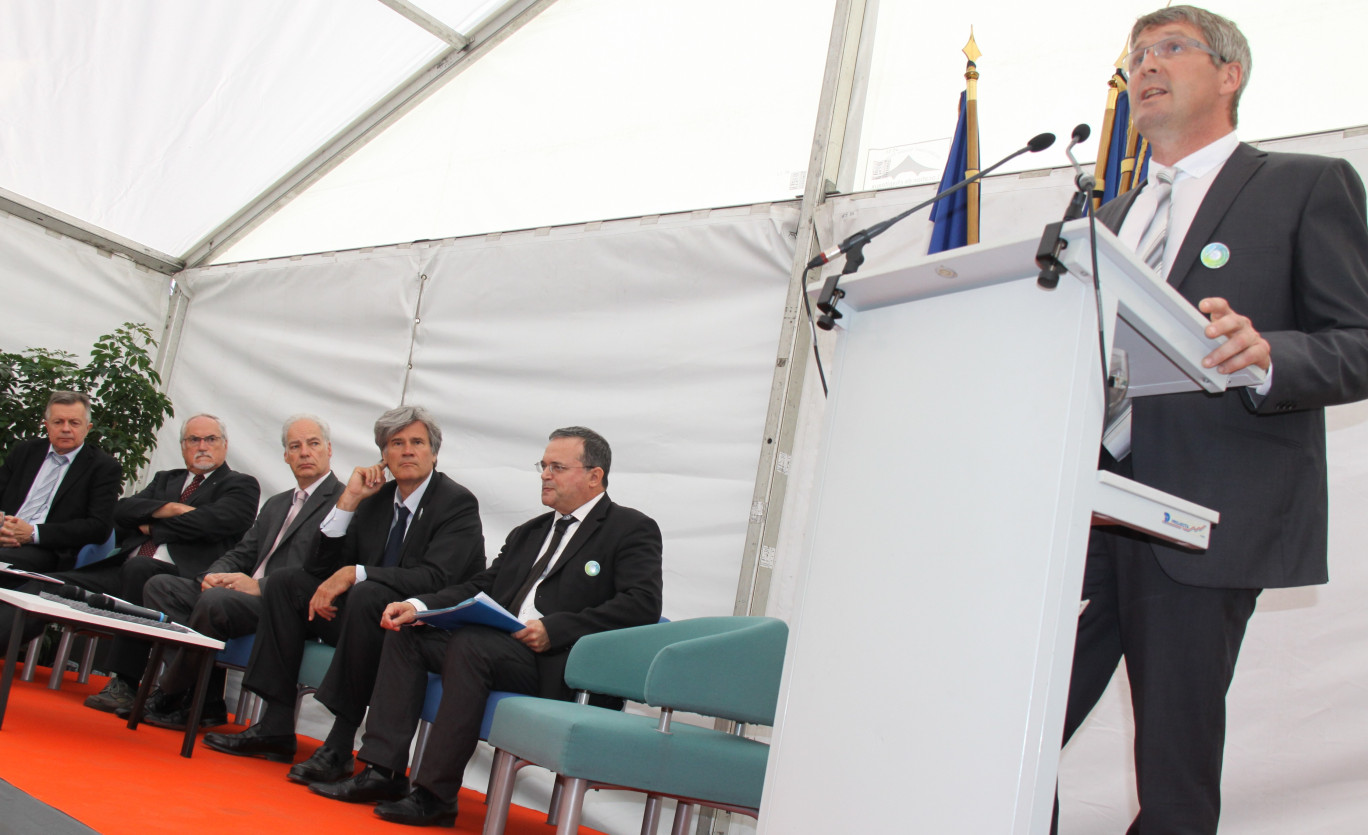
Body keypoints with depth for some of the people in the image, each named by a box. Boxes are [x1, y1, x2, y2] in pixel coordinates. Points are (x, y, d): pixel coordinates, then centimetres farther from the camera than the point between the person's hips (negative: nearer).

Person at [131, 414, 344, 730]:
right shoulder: (276, 504, 27)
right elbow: (242, 552, 23)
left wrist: (260, 586, -21)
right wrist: (216, 574, -1)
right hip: (246, 594, 9)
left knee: (216, 601, -33)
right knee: (160, 586, -3)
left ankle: (167, 699, -11)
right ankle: (205, 704, -13)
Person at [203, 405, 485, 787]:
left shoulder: (458, 503, -9)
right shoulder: (378, 497, 10)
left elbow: (435, 577, -23)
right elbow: (325, 566, 7)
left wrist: (355, 573, -27)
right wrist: (349, 499, -4)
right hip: (367, 613, 8)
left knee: (366, 594, -35)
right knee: (286, 581, 1)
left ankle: (341, 745, -30)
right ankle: (276, 728, -4)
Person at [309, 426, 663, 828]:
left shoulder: (632, 529, 1)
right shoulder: (527, 533, 26)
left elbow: (642, 603, -13)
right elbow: (480, 588, 20)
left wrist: (554, 629, -20)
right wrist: (418, 606, 0)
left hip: (557, 666, -8)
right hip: (502, 645, 8)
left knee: (470, 643, -30)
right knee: (406, 633, -5)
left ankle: (437, 795, -22)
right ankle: (384, 773, -8)